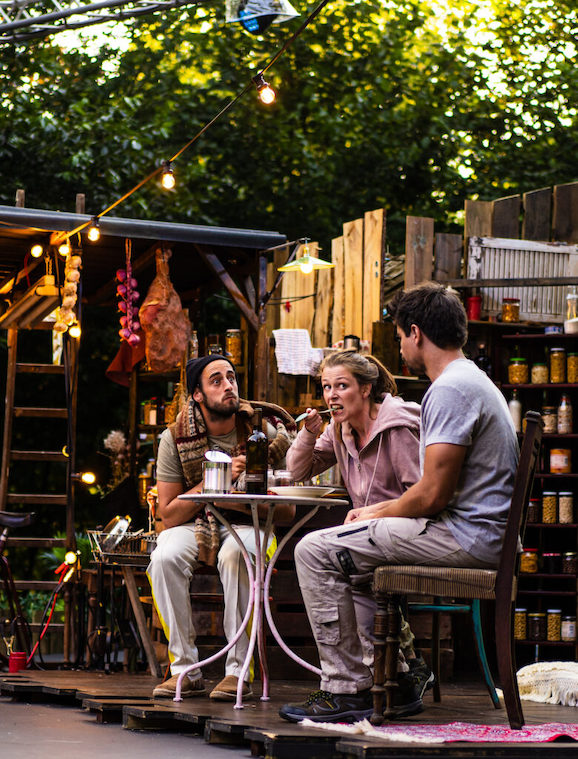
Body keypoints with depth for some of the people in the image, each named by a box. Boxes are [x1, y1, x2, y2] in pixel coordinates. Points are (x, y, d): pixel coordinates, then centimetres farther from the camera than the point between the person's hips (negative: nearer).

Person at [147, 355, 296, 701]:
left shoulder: (266, 432, -7)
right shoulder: (175, 438, -5)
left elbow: (287, 510, -7)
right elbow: (169, 514, -6)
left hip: (248, 526, -2)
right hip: (193, 526, 2)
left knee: (234, 555, -37)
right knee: (165, 558, -31)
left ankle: (240, 670, -28)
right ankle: (186, 669, -21)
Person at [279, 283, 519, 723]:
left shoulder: (450, 389, -16)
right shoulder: (474, 381, 19)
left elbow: (432, 495, -20)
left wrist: (379, 515, -2)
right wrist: (377, 511, 15)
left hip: (466, 537, -11)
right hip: (483, 534, 11)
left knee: (316, 551, -12)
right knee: (352, 548, 28)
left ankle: (349, 690, -10)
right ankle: (395, 674, 22)